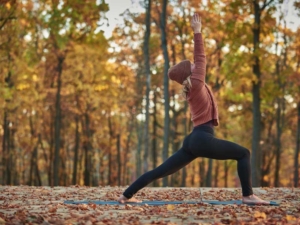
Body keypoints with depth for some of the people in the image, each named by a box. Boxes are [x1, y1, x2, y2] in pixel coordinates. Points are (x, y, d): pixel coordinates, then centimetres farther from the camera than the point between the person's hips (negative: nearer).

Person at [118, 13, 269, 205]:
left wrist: (197, 32, 27)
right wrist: (197, 32, 0)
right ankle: (248, 196, -12)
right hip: (203, 139, -9)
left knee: (161, 171, 10)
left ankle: (127, 195, 10)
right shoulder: (196, 84, -6)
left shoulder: (192, 87, 18)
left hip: (194, 140, 9)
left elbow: (198, 60, 25)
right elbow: (201, 58, -3)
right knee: (244, 153, -3)